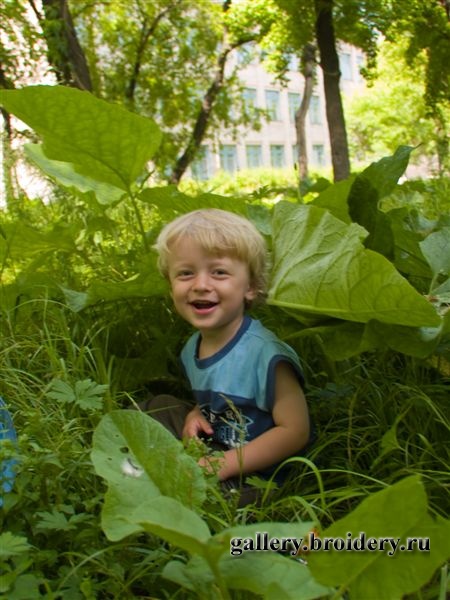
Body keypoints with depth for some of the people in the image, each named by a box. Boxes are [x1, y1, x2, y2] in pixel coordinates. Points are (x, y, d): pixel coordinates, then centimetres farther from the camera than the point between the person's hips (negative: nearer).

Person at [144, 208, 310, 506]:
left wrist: (223, 465, -25)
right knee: (162, 404, 12)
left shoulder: (265, 354, -23)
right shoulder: (192, 348, 2)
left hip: (251, 481, -8)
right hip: (209, 453, 8)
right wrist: (195, 414, -3)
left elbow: (295, 431, -23)